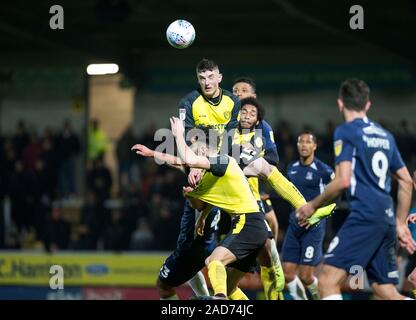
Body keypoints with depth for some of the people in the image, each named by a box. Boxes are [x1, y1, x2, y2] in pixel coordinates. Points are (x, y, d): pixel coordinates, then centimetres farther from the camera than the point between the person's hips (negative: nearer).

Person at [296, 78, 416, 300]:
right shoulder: (385, 135, 20)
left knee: (328, 281, -12)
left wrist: (313, 205, 1)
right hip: (387, 218, 8)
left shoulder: (345, 132, -2)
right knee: (386, 291, 11)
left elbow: (343, 181, -12)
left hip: (364, 216, -8)